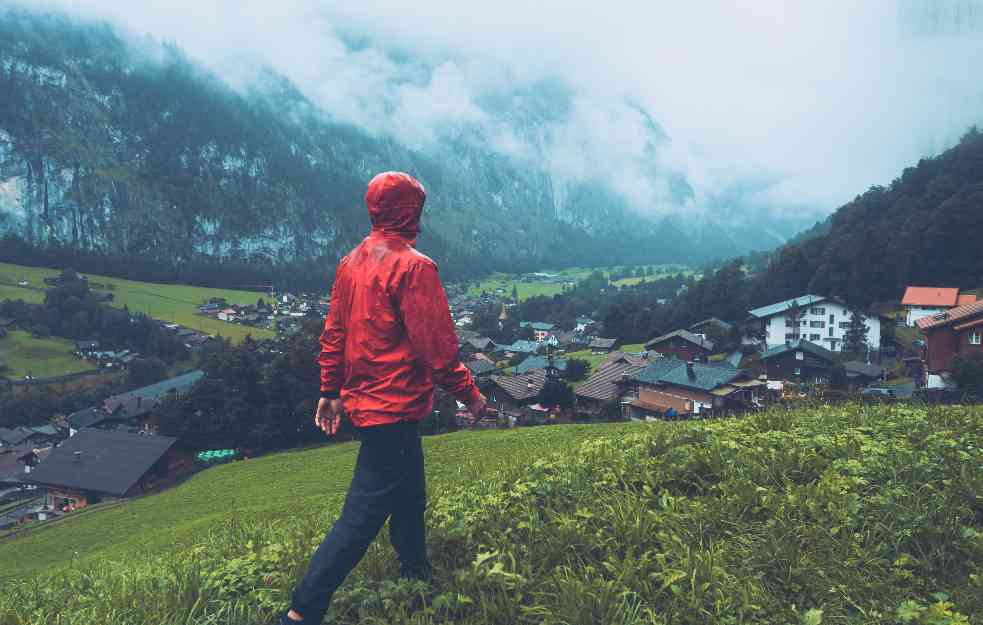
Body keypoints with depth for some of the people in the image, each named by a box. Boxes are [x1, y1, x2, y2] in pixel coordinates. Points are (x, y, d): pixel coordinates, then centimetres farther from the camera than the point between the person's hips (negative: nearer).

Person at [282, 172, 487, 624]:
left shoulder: (351, 263, 7)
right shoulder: (413, 267, -18)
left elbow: (334, 333, 11)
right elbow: (436, 345, -18)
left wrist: (331, 391, 18)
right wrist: (469, 393, -7)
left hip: (363, 399, 9)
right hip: (395, 408, -9)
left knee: (409, 497, 24)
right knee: (362, 515, -1)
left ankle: (417, 574, 40)